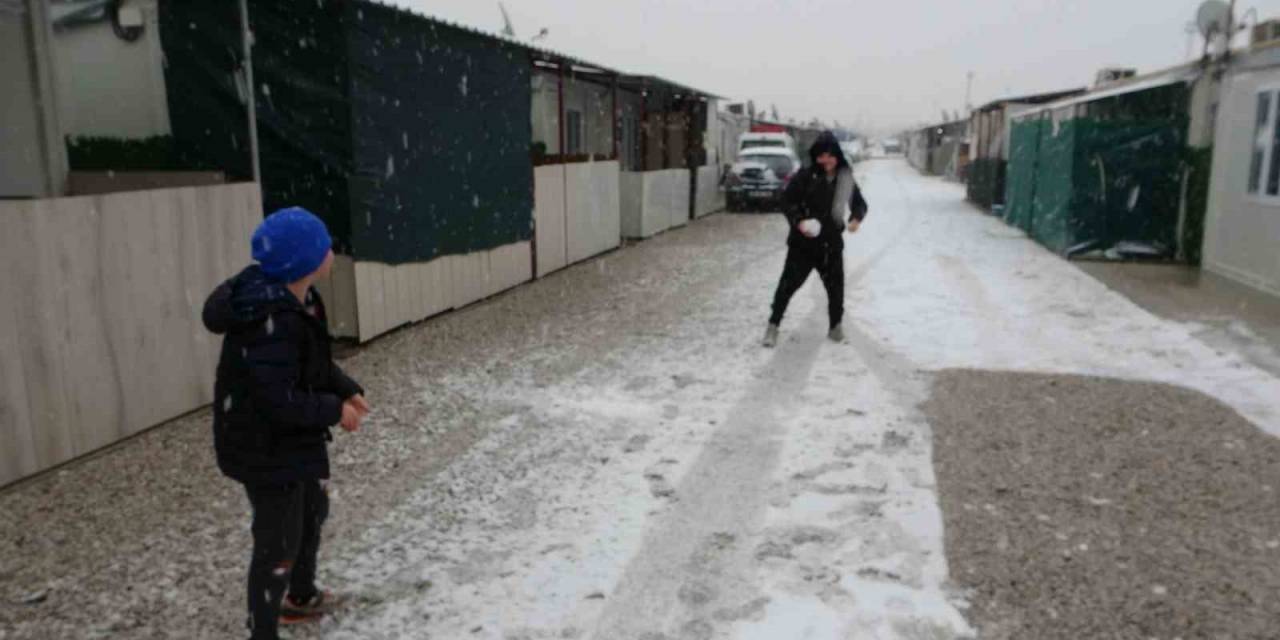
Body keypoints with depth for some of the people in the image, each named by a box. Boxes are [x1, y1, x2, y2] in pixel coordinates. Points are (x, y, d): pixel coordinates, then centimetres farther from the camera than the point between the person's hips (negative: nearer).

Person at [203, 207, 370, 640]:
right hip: (264, 447, -11)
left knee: (312, 512, 28)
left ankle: (300, 597, 50)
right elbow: (279, 401, -32)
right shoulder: (271, 322, -32)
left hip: (294, 437, 11)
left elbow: (315, 361, 13)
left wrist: (346, 390, 2)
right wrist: (334, 410, -20)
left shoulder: (296, 299, -1)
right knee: (279, 543, 0)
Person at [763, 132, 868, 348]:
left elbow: (860, 203, 9)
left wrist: (856, 218, -12)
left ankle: (835, 327, 29)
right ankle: (773, 325, 9)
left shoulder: (845, 179, 1)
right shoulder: (805, 176, -9)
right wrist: (798, 221, -24)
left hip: (832, 243, 3)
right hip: (802, 242, -3)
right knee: (788, 284, -4)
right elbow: (787, 200, -8)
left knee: (836, 286, 10)